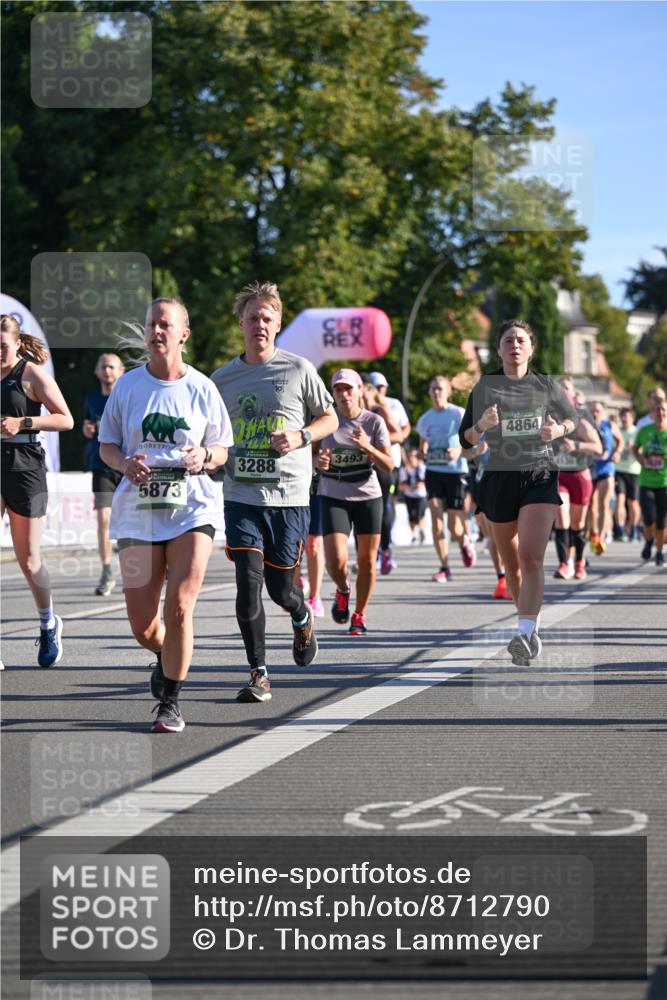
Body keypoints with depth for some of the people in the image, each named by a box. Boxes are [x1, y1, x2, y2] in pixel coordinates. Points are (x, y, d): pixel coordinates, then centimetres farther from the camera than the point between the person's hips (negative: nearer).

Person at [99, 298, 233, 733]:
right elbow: (106, 445, 12)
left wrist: (203, 458, -13)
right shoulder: (127, 385, 5)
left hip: (192, 508, -2)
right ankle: (166, 658, 38)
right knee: (142, 624, 2)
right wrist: (124, 463, -10)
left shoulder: (202, 388, 1)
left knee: (179, 608, -15)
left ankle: (170, 703, -2)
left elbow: (222, 450, 10)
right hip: (137, 510, 2)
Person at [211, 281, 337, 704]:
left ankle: (303, 619, 41)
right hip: (241, 496, 2)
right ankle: (259, 673, -1)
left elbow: (330, 419, 7)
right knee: (249, 582, -10)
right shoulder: (222, 378, 8)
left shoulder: (299, 369, 0)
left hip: (289, 497, -2)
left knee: (280, 586, 5)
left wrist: (300, 436, -10)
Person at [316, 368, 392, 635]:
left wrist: (367, 447, -24)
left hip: (368, 496, 1)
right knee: (336, 561, -15)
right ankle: (342, 591, 20)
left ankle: (359, 616, 23)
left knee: (366, 561, 5)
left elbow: (389, 465, -7)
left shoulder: (374, 422, -4)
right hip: (333, 497, -1)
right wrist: (318, 461, -20)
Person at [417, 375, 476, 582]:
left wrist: (460, 450, -24)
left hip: (456, 472, -3)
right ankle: (444, 567, -11)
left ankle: (464, 542, 35)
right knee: (435, 513, -16)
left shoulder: (459, 414, -3)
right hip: (433, 471, 3)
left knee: (454, 528, -4)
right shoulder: (425, 419, 9)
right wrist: (422, 455, 0)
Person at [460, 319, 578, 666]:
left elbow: (572, 418, 17)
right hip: (499, 479, 2)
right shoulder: (485, 387, 0)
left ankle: (525, 635, -27)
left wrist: (559, 430, -6)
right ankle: (533, 629, 29)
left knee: (531, 558, -19)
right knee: (511, 564, 10)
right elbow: (465, 438, 2)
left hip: (540, 477, -2)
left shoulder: (546, 386, 2)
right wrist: (482, 425, -20)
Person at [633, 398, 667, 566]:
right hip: (646, 482, 1)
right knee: (648, 519, -10)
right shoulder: (644, 431, 1)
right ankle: (649, 541, 22)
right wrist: (639, 458, -1)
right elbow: (635, 448, 18)